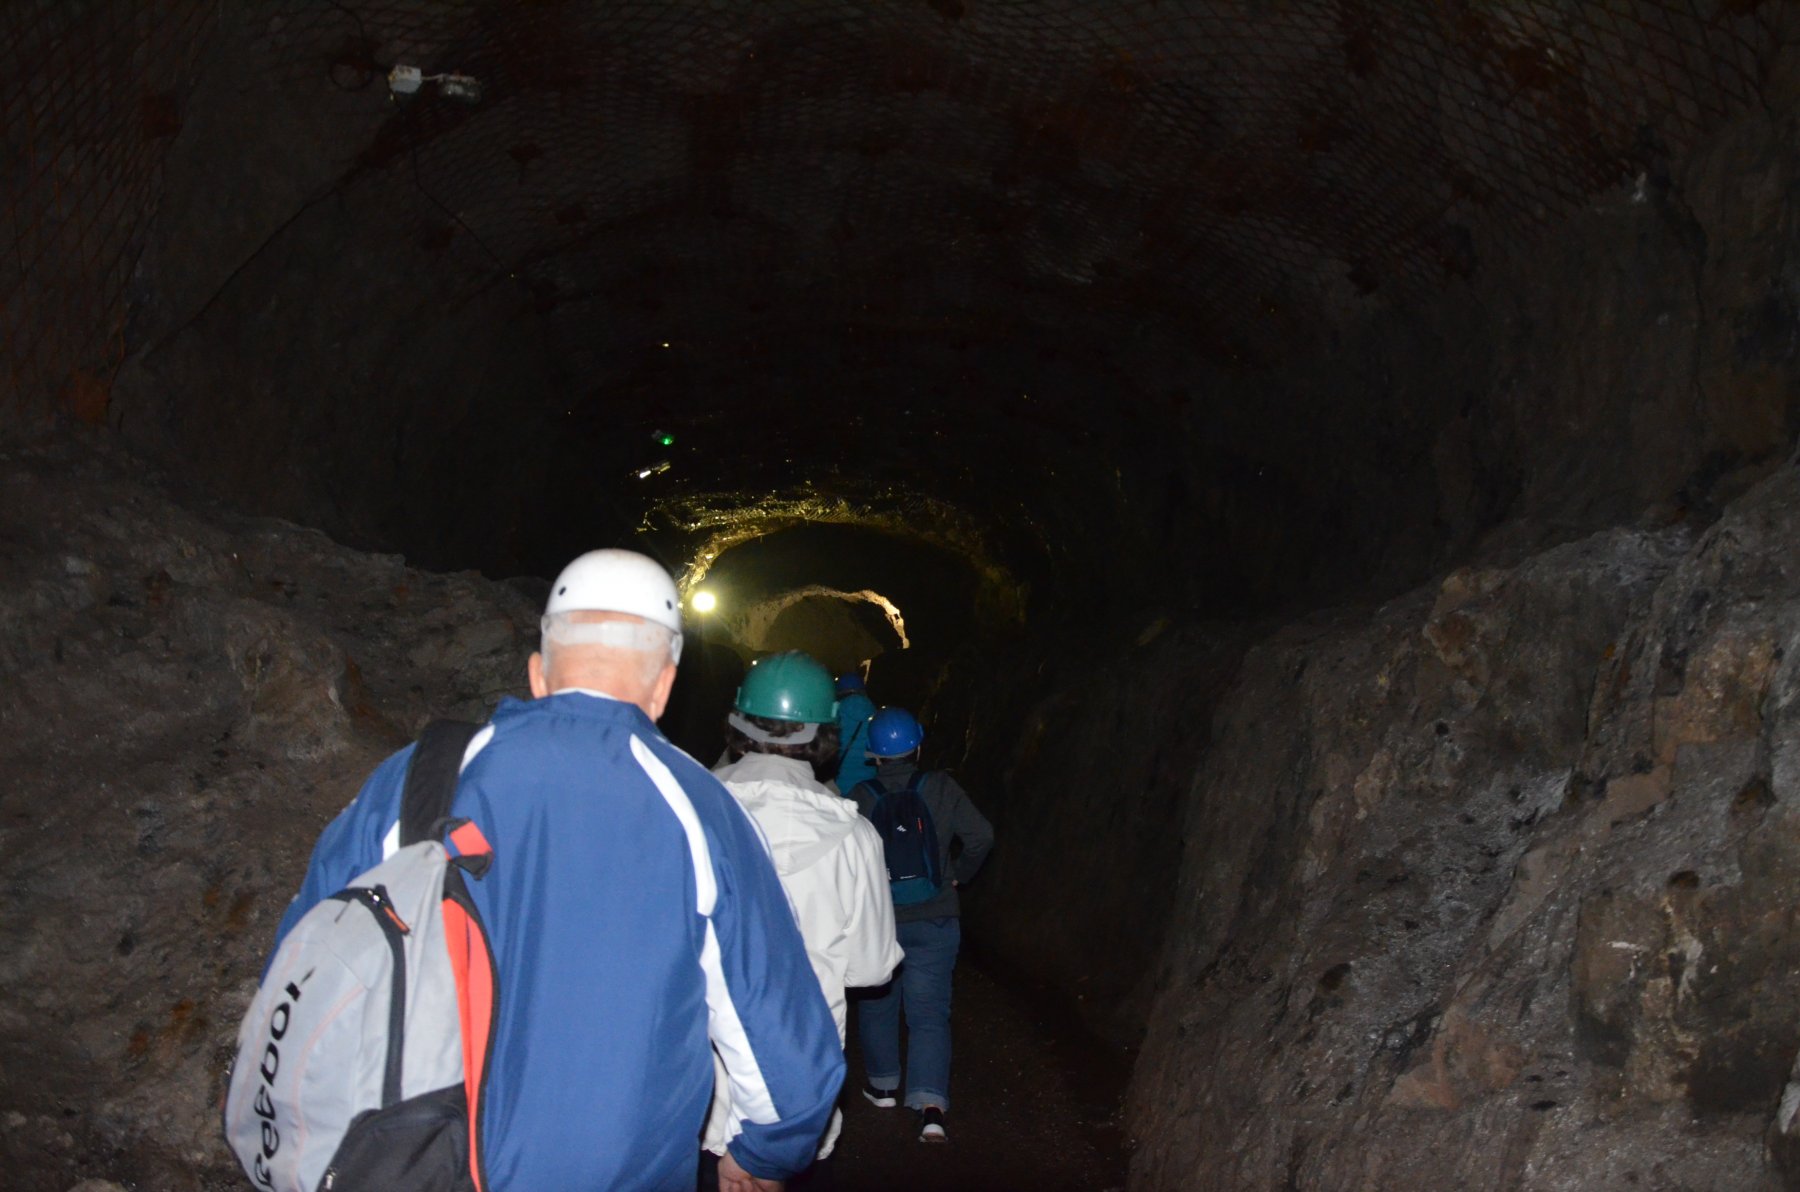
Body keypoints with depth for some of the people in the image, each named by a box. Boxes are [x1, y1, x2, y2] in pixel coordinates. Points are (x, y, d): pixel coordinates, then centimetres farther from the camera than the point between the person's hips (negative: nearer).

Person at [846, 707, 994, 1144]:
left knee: (877, 1004, 20)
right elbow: (981, 835, -8)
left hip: (876, 921, 0)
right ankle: (931, 1106, -10)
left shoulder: (860, 797, -10)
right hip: (935, 921, 0)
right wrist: (958, 874, 7)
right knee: (929, 1013, 2)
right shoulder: (941, 788, -7)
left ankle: (883, 1084, 33)